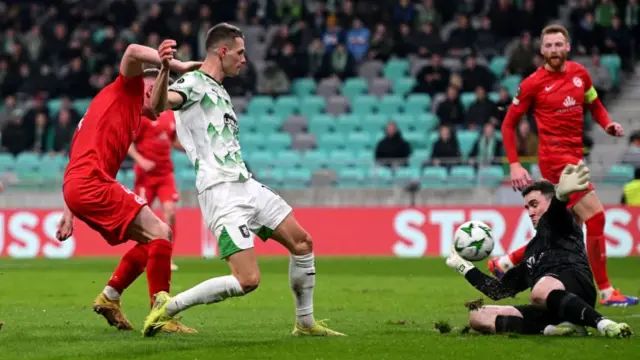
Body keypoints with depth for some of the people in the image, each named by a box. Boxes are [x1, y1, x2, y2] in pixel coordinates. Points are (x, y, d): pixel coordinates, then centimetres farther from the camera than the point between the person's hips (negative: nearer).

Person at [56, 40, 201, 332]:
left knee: (150, 240, 15)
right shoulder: (126, 91, 6)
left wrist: (69, 213, 25)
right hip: (92, 181, -10)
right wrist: (179, 66, -14)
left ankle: (109, 297, 17)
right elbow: (133, 52, -17)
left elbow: (80, 158, 29)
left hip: (76, 187, 10)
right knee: (160, 233, -13)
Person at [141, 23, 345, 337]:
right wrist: (164, 70, -48)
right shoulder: (193, 83, -9)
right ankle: (167, 307, -7)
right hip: (221, 191, -10)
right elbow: (157, 106, -31)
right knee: (247, 280, -18)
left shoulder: (218, 91, 20)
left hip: (245, 185, 10)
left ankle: (305, 323, 26)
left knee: (302, 242, 13)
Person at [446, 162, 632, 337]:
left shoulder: (555, 223, 17)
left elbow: (557, 212, -11)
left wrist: (561, 195, -38)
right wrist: (465, 268, 44)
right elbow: (501, 290, 40)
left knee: (541, 292, -43)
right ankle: (551, 329, -24)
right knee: (478, 317, -7)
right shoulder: (532, 250, 39)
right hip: (551, 312, 8)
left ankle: (604, 324, -38)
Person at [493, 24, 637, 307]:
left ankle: (504, 262, 27)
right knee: (595, 216, -14)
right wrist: (514, 165, -10)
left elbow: (595, 105, 22)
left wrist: (607, 125, 0)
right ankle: (606, 291, -7)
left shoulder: (580, 73, 8)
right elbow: (508, 124, -1)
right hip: (555, 157, -7)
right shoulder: (533, 84, -7)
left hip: (574, 156, 7)